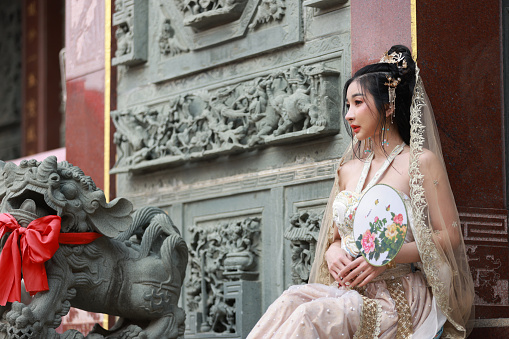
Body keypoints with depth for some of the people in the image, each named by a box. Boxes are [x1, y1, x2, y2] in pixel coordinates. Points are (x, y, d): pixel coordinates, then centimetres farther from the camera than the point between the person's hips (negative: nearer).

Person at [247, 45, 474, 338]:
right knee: (291, 301, -28)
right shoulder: (348, 170, 19)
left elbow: (449, 236, -4)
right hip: (349, 290, 5)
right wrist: (333, 252, -1)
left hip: (400, 295, -5)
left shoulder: (421, 162, 0)